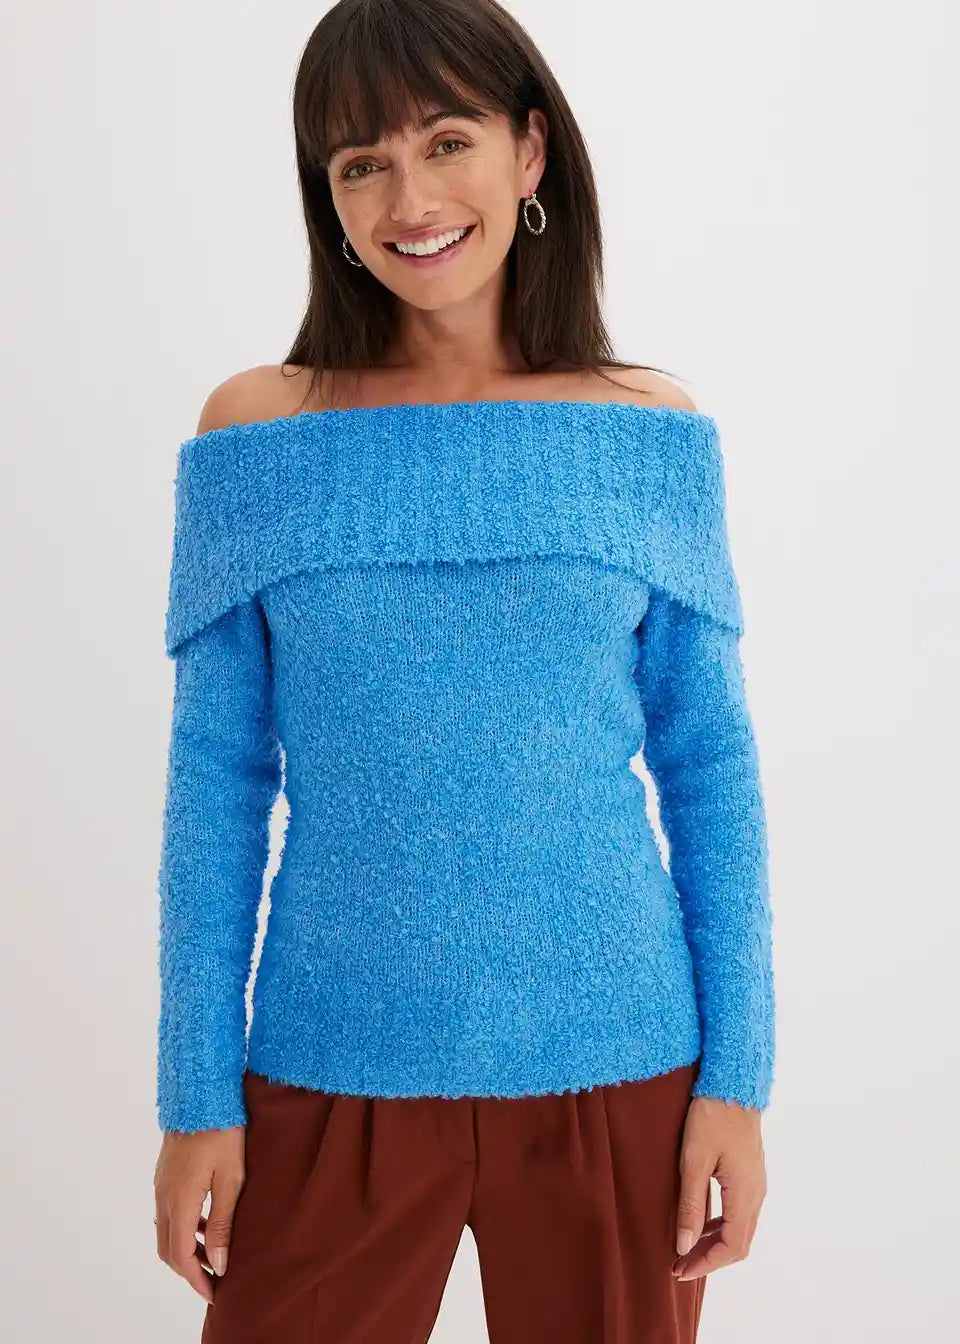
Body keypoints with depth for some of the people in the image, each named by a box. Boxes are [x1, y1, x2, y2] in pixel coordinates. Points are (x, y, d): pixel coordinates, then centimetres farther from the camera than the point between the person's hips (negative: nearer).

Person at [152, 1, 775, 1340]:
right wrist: (196, 1095, -1)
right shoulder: (254, 434, -2)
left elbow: (712, 770, 2)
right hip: (332, 1075, 0)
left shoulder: (654, 435, -1)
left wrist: (736, 1078, -1)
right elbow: (216, 782, -1)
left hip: (616, 1072, 1)